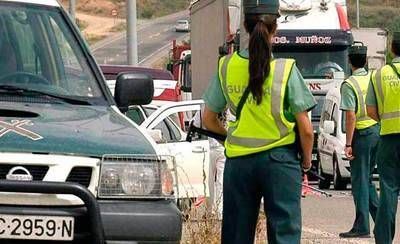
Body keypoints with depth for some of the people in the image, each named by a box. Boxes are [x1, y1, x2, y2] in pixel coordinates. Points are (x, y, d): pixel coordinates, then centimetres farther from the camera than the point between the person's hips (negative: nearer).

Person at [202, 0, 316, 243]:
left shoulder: (226, 66, -2)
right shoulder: (286, 70, -11)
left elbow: (209, 120, 6)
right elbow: (306, 129, -9)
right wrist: (307, 160, 8)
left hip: (238, 161, 3)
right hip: (279, 159, -3)